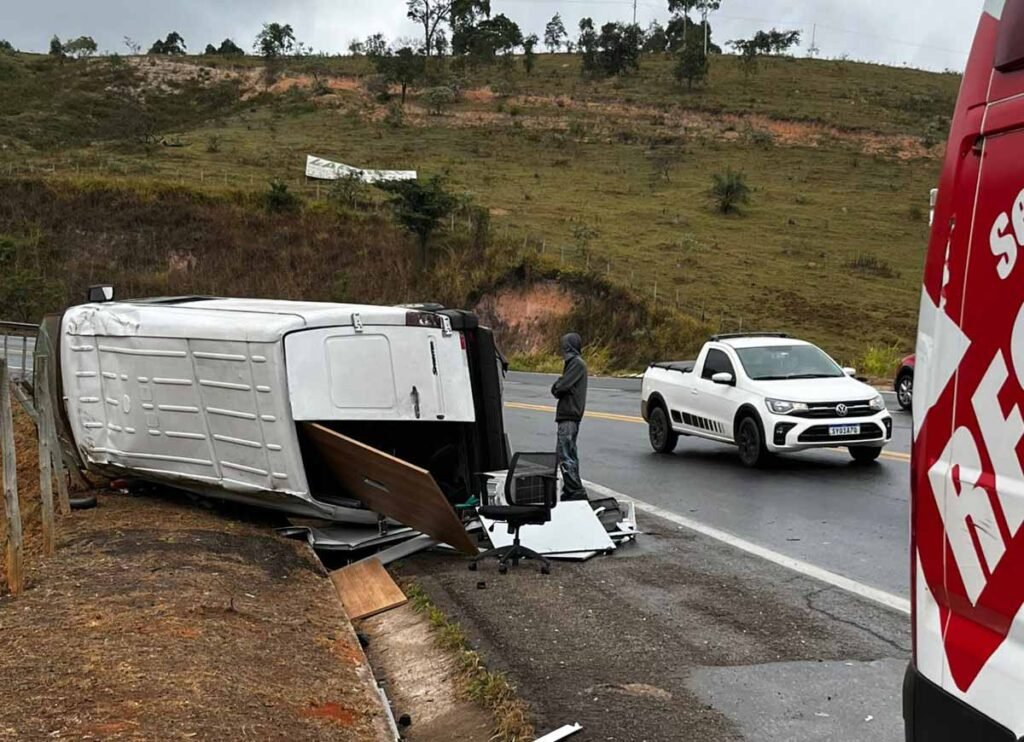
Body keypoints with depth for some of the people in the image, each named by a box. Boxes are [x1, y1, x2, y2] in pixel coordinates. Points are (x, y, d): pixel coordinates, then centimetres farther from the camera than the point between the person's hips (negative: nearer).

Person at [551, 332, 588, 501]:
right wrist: (558, 387, -2)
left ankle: (576, 491, -12)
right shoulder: (575, 362, 18)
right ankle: (571, 490, 21)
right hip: (571, 415, 11)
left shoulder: (576, 363, -14)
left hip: (568, 416, -11)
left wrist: (556, 387, 0)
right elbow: (558, 388, 18)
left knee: (565, 456, -11)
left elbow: (560, 388, -19)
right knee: (570, 455, 15)